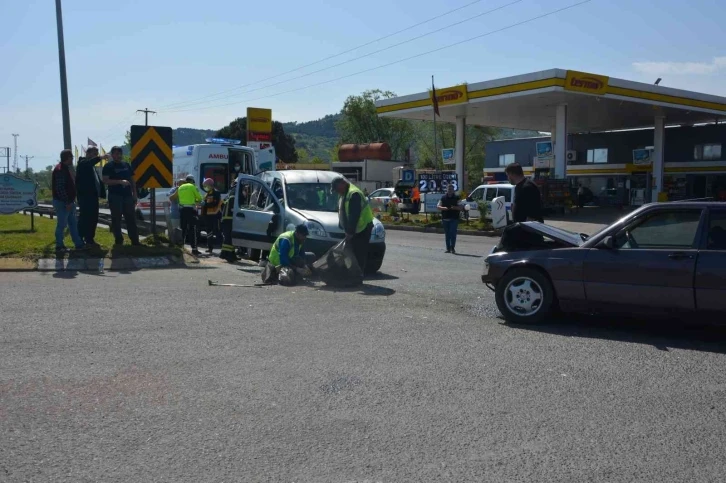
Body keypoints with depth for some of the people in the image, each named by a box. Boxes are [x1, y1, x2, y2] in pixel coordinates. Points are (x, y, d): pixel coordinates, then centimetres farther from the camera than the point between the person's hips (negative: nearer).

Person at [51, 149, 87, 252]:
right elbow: (60, 188, -23)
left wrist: (71, 201, 15)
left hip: (69, 201, 10)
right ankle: (59, 246, 5)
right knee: (62, 224, -3)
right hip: (62, 202, -10)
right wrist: (67, 202, -23)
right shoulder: (60, 170, -17)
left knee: (73, 223, 12)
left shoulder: (67, 168, 14)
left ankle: (79, 244, 17)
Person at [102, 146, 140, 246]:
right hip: (115, 196, -4)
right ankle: (119, 241, 7)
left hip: (127, 196, 5)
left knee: (131, 219, 4)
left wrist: (134, 193, 9)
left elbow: (132, 180, 17)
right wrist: (120, 181, -21)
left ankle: (135, 240, 7)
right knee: (116, 219, 0)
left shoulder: (127, 165, 13)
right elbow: (105, 181, -12)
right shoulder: (108, 166, -2)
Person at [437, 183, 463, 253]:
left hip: (454, 219, -2)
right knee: (447, 234, 6)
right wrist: (444, 208, -16)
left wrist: (455, 207, -20)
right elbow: (438, 206, 4)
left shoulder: (456, 198, 5)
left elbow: (460, 207, 0)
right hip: (445, 218, 2)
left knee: (453, 233, -11)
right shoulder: (443, 198, 10)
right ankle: (448, 248, 11)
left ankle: (452, 248, -10)